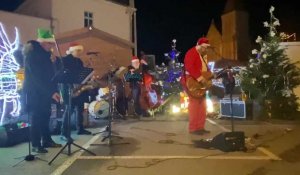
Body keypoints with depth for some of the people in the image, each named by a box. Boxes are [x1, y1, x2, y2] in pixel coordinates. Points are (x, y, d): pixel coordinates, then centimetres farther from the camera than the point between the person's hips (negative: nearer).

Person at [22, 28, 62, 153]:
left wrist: (53, 90, 3)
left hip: (45, 91, 7)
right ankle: (36, 145, 6)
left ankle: (47, 140, 20)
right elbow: (36, 77, -23)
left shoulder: (45, 54, 10)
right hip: (34, 92, -7)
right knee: (37, 118, -3)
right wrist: (51, 92, -25)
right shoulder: (31, 55, -16)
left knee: (45, 117, 10)